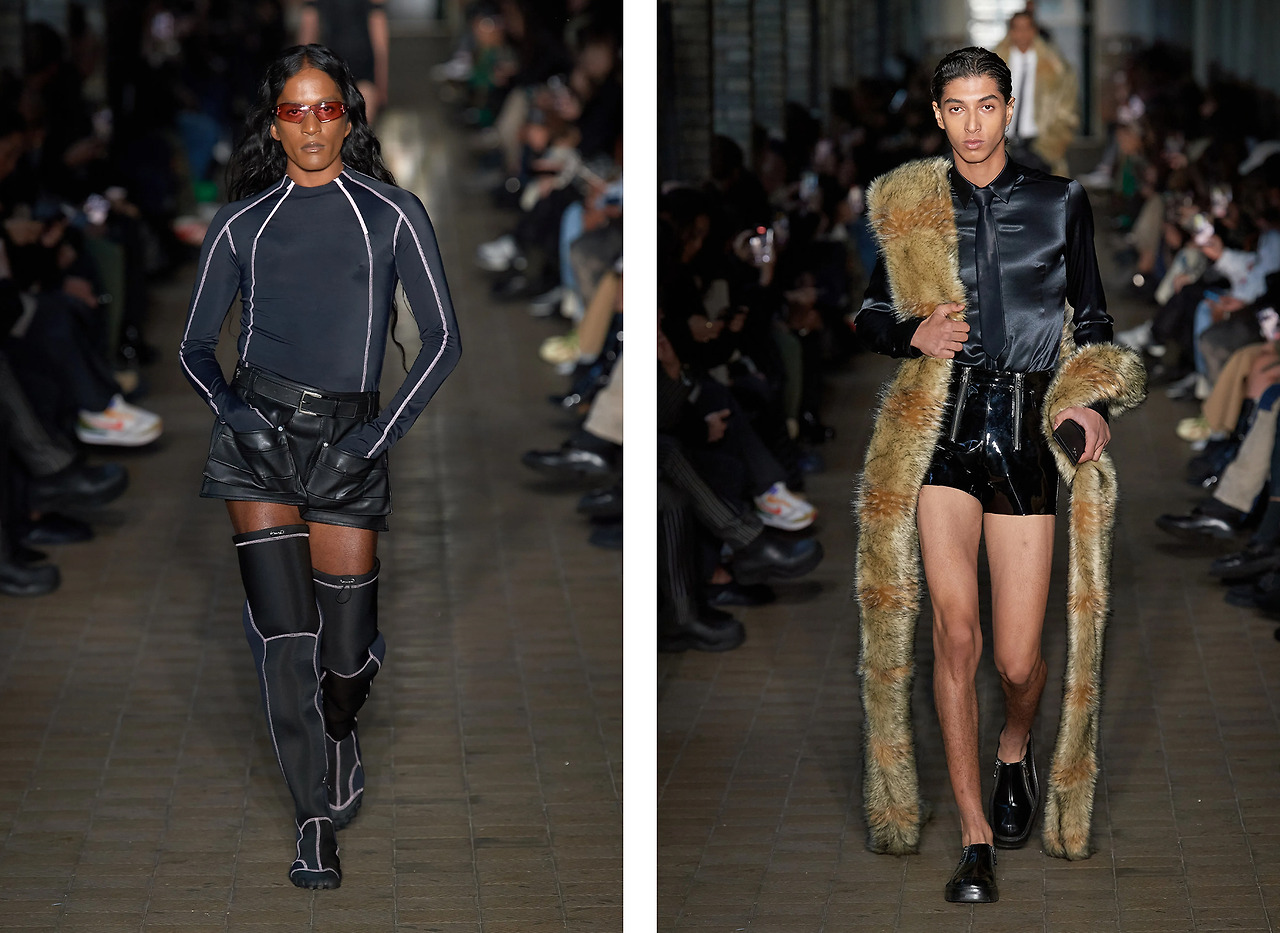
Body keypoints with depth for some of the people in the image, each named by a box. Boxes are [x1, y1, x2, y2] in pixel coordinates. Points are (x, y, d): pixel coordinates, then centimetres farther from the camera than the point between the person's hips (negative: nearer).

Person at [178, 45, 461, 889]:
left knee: (346, 649, 1)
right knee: (284, 634, -10)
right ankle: (319, 821, -1)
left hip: (347, 440, -1)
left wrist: (385, 430, -7)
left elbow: (444, 338, 3)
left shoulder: (392, 215, 4)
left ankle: (339, 738, 37)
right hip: (259, 435, 1)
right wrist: (227, 402, -6)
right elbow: (197, 344, 14)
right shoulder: (243, 223, 10)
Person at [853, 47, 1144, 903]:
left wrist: (1092, 401, -4)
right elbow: (873, 317, 16)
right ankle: (977, 839, -7)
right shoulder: (908, 208, 8)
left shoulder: (1061, 203, 8)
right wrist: (916, 333, -5)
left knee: (1018, 659, -2)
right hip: (940, 426, 0)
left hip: (1031, 430, 0)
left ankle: (1017, 751, 35)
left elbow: (1093, 321, 13)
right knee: (956, 632, -14)